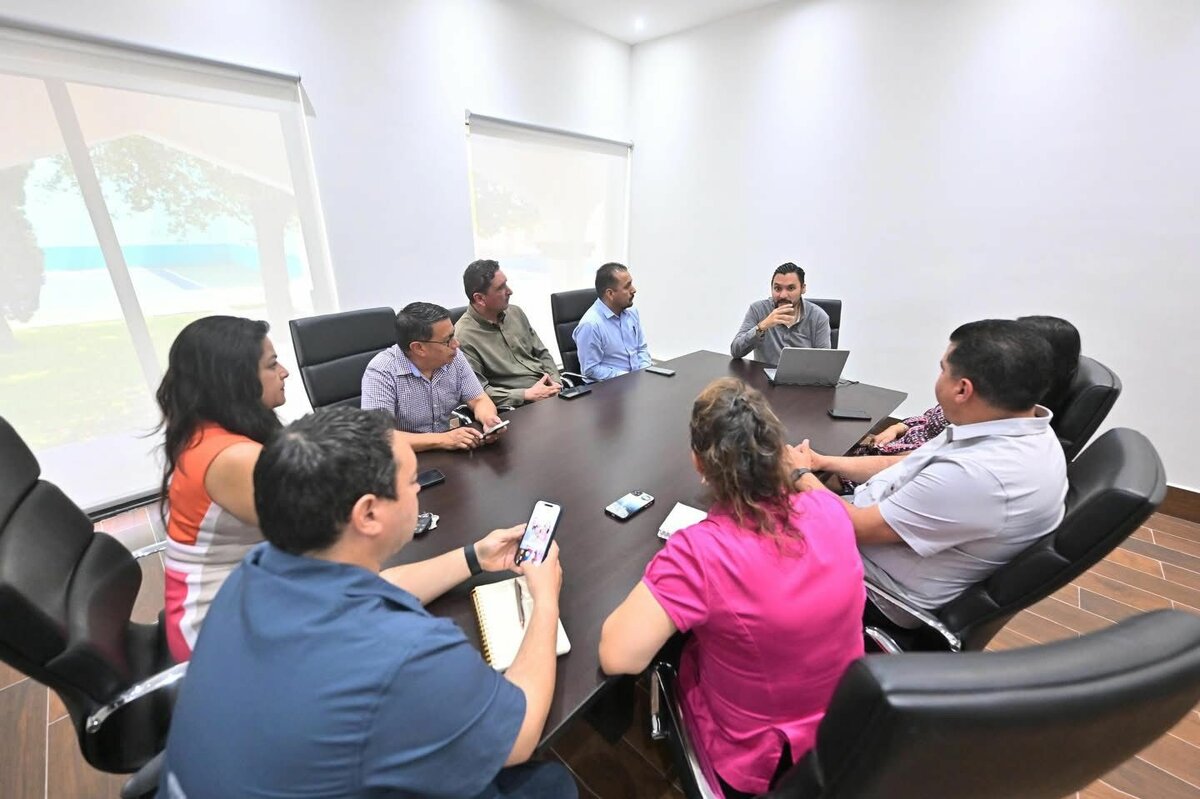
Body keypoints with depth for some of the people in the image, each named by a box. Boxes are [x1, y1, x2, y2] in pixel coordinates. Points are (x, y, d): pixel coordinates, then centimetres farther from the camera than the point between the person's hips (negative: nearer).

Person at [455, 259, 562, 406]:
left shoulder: (515, 312, 9)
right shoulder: (463, 337, -12)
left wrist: (555, 383, -2)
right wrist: (527, 395, -16)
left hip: (548, 389, 7)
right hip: (519, 406, -6)